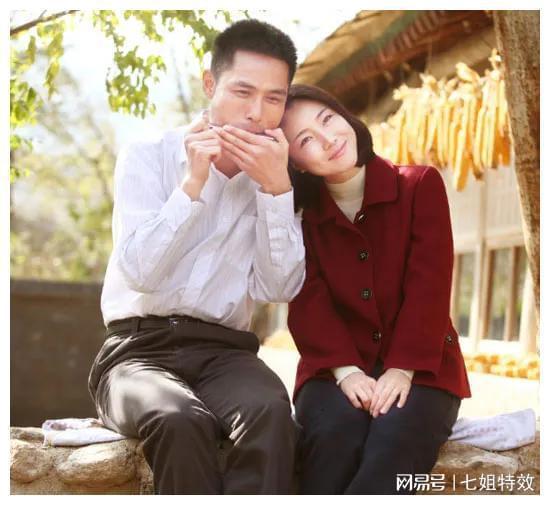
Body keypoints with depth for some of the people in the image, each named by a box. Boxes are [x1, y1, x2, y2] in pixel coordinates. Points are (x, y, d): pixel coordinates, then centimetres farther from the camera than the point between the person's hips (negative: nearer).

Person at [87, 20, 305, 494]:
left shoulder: (277, 177, 10)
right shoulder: (148, 157, 2)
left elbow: (280, 288, -4)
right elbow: (139, 273, -11)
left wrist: (277, 189, -14)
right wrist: (193, 183, -17)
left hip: (225, 352, 2)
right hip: (140, 348, -2)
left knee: (270, 412, -34)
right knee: (180, 420, -37)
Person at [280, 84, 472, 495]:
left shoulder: (421, 185, 2)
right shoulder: (302, 218, 7)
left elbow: (429, 286, -7)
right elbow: (310, 302, -4)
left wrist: (402, 369, -18)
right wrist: (346, 370, -21)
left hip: (421, 369, -1)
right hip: (336, 369, 1)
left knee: (397, 437, -34)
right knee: (334, 433, -33)